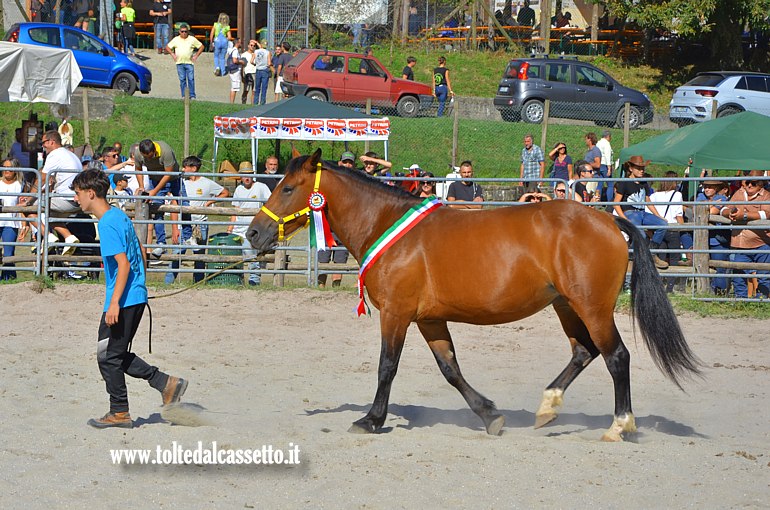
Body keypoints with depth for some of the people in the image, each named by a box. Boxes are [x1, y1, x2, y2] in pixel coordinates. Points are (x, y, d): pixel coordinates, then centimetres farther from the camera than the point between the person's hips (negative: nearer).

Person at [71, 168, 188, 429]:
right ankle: (166, 383, 13)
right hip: (137, 296, 10)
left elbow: (123, 264, -23)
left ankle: (119, 413, 9)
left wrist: (115, 303, -25)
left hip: (123, 301, -10)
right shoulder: (120, 216, 12)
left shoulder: (107, 224, -17)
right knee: (118, 355, 16)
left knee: (108, 357, 2)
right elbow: (141, 254, 19)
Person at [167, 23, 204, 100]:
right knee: (182, 80, 1)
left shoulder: (192, 39, 5)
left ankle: (192, 96, -1)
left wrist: (196, 56, 3)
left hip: (189, 62, -1)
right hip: (179, 62, 1)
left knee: (191, 79, -5)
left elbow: (201, 47, 11)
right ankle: (184, 95, 6)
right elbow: (168, 47, 17)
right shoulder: (176, 40, 8)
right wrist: (172, 54, 3)